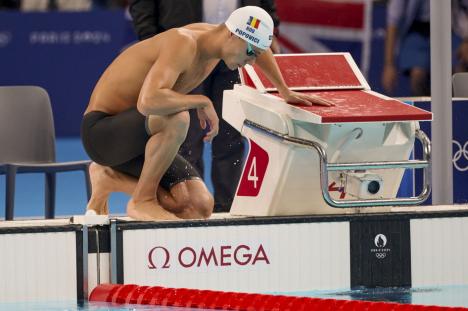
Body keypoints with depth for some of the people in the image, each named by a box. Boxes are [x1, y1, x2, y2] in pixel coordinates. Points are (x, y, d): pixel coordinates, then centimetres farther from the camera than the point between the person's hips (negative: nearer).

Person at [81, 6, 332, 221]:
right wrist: (202, 102, -30)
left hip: (133, 140, 9)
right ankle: (142, 200, -18)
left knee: (200, 207, -7)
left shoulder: (214, 36, 2)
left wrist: (286, 92, 35)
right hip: (101, 128, -9)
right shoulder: (183, 43, -27)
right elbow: (147, 102, -43)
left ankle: (112, 178, 10)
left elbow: (260, 47, 28)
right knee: (177, 118, -38)